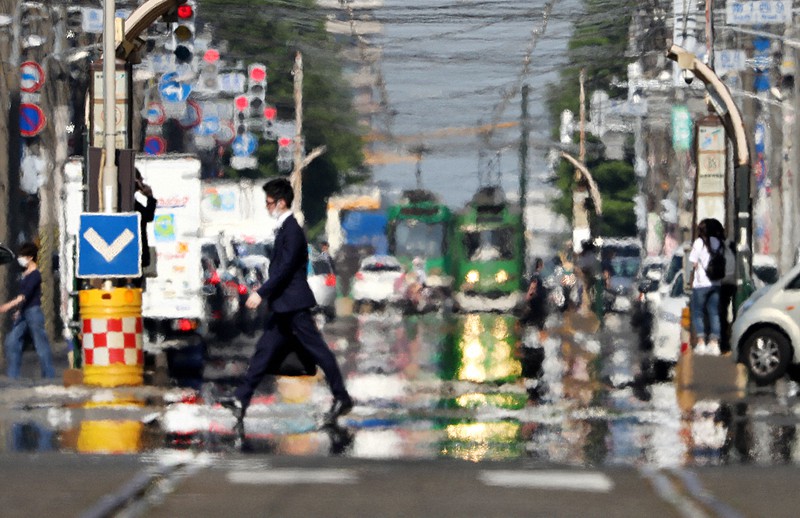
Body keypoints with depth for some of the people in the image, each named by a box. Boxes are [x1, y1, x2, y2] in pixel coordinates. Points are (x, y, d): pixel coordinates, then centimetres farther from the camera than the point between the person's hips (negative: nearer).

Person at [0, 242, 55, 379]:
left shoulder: (35, 274, -13)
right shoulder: (25, 274, 13)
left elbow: (26, 294, -24)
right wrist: (18, 310, 20)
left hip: (33, 311, -9)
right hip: (23, 313, 9)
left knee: (41, 343, -3)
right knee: (12, 342, 2)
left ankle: (49, 374, 4)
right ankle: (12, 375, 4)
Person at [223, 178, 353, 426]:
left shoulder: (292, 230, -16)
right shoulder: (284, 228, 13)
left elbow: (285, 267, -22)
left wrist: (261, 293, -22)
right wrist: (264, 290, 22)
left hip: (293, 304, -10)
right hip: (283, 306, 10)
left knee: (317, 349, -3)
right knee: (264, 349, 7)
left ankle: (342, 398, 3)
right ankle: (241, 399, 6)